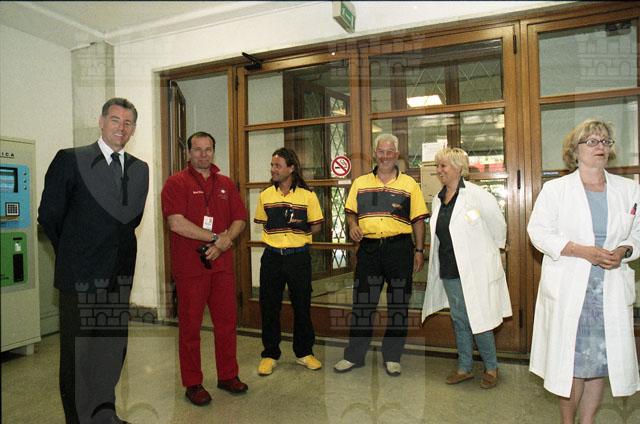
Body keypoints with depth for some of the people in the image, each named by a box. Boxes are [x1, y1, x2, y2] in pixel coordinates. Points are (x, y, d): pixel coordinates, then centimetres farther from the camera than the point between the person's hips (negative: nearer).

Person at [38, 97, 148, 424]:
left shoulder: (140, 169, 8)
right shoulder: (70, 160, -5)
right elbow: (49, 216, -2)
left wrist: (119, 255, 12)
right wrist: (73, 254, 6)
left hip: (120, 276, 4)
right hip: (80, 275, -4)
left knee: (114, 351, 13)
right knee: (78, 354, 8)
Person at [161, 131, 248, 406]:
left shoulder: (225, 184, 13)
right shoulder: (176, 182, -2)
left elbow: (239, 219, 9)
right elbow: (176, 223, -15)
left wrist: (224, 242, -9)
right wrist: (215, 236, -13)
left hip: (222, 263, 5)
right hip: (190, 266, -4)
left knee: (227, 321, 10)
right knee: (190, 325, 4)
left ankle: (227, 375, 26)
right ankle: (193, 384, 19)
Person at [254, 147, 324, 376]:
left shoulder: (307, 195, -3)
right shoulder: (265, 195, 6)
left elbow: (316, 226, 2)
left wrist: (302, 228, -15)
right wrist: (276, 236, 2)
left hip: (298, 256, -2)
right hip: (271, 256, 2)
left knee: (302, 305, 7)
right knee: (269, 306, 6)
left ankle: (304, 352, 25)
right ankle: (270, 354, 22)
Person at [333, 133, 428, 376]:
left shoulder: (409, 184, 6)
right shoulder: (360, 183, 10)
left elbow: (418, 220, 4)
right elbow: (350, 212, 13)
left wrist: (419, 250, -2)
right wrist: (353, 225, -9)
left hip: (400, 248, -1)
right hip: (368, 248, 1)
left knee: (398, 305, 7)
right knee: (362, 304, 7)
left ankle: (392, 357, 22)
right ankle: (354, 355, 20)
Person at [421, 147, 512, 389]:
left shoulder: (476, 195, -13)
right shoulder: (438, 199, 8)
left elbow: (498, 224, -4)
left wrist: (487, 251, 5)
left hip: (472, 270, -6)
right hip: (448, 270, 7)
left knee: (477, 320, 2)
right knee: (458, 319, 15)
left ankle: (491, 368, 24)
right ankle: (464, 367, 29)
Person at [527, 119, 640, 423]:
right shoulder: (555, 189, 0)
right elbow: (538, 231, -6)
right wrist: (583, 251, -16)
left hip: (611, 291, 3)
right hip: (569, 290, -3)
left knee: (600, 361, 8)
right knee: (572, 361, 2)